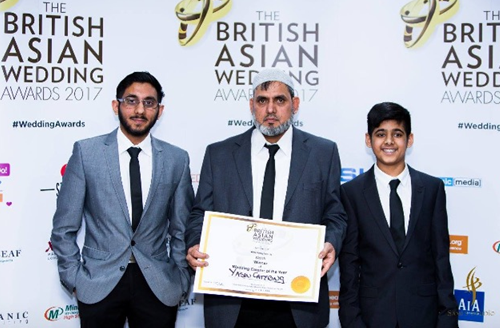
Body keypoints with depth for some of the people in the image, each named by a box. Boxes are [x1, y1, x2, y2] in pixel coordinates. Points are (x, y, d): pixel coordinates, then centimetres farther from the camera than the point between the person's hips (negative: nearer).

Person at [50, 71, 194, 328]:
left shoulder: (177, 159, 2)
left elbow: (181, 230, 8)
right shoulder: (86, 152, -3)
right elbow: (64, 228, 0)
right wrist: (74, 279, -3)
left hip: (159, 286, 1)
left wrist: (181, 282, 4)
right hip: (98, 285, -1)